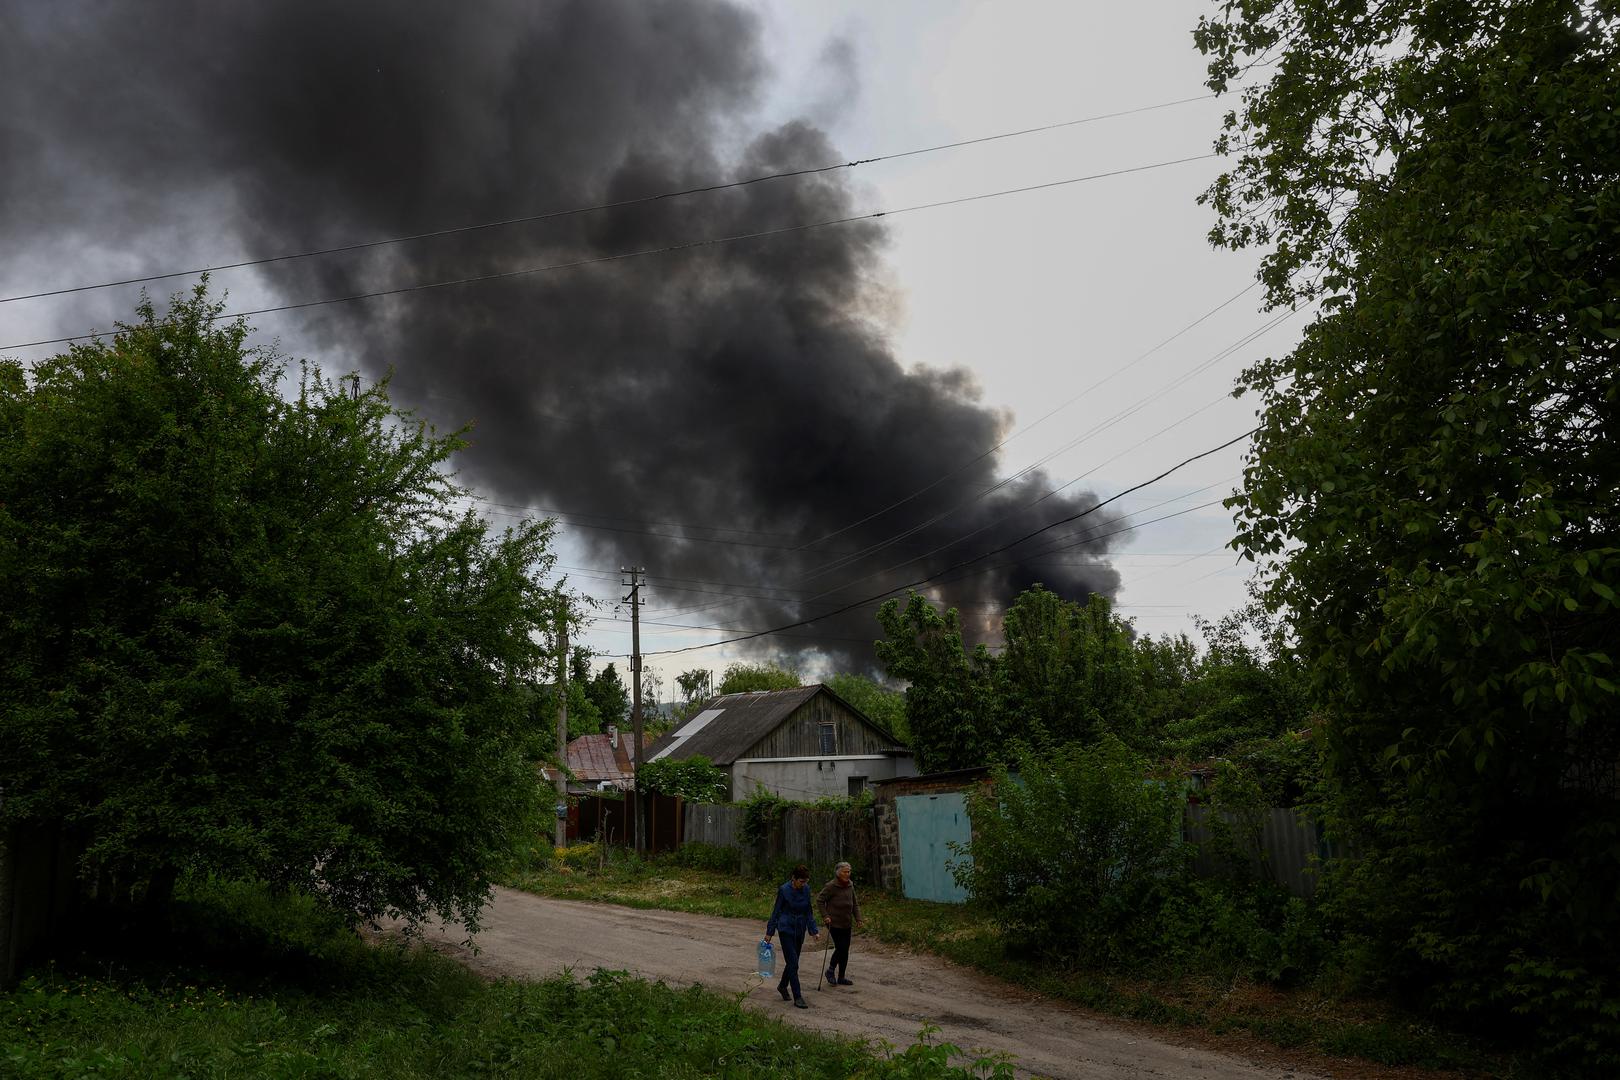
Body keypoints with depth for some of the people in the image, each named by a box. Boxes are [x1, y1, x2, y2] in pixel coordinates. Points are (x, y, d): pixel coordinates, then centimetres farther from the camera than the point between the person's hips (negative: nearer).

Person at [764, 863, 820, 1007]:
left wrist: (814, 930, 1)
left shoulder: (806, 889, -2)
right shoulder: (784, 890, -16)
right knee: (793, 963, -9)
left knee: (793, 962, 15)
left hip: (800, 930, 5)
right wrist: (769, 932, -2)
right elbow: (776, 911, -7)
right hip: (786, 929, -5)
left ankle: (782, 986, 38)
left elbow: (809, 912, 7)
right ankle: (797, 997, -3)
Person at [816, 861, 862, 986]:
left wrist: (858, 918, 5)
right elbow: (819, 900, -11)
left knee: (845, 950, 8)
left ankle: (841, 977, 19)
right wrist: (825, 916, -17)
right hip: (834, 923, -6)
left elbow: (855, 903, 14)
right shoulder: (831, 886, -15)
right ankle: (830, 971, 14)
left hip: (847, 923, 7)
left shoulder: (850, 885, 6)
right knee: (840, 948, -10)